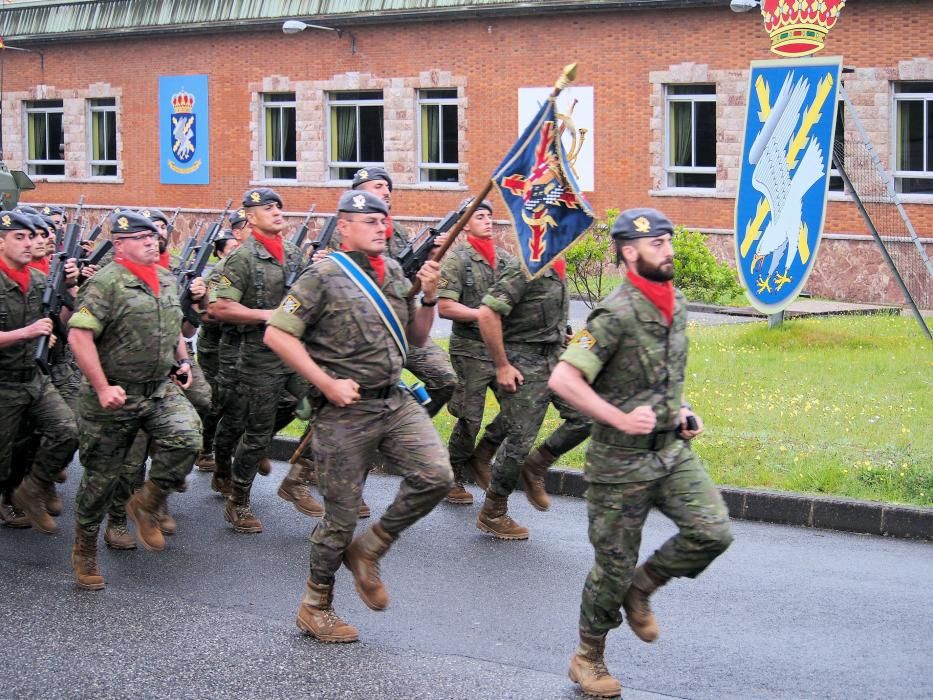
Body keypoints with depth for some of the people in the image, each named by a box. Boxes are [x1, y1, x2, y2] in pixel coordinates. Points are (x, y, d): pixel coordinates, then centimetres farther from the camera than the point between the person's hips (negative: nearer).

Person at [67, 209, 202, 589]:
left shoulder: (167, 279, 9)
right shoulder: (106, 283, -15)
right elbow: (79, 336, -21)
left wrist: (182, 360, 11)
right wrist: (102, 388, -23)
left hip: (162, 389, 5)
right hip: (115, 396, -5)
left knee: (186, 437, -21)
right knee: (102, 476, 4)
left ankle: (147, 504, 3)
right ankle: (84, 552, 24)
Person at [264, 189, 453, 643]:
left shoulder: (394, 274, 11)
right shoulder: (324, 277, -9)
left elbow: (417, 338, 19)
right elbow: (276, 334, -14)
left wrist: (429, 298, 0)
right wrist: (327, 383, -16)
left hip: (395, 401, 6)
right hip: (345, 412, -6)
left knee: (436, 475, -14)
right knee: (341, 515, 1)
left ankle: (369, 549, 9)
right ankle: (315, 606, 22)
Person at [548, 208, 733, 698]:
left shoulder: (676, 304, 5)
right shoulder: (617, 315, -20)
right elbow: (562, 380, -26)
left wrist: (680, 409, 8)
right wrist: (622, 419, -25)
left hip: (673, 450, 7)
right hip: (621, 461, -6)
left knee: (712, 532, -9)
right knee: (614, 565, 3)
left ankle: (641, 590, 16)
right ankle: (588, 658, 25)